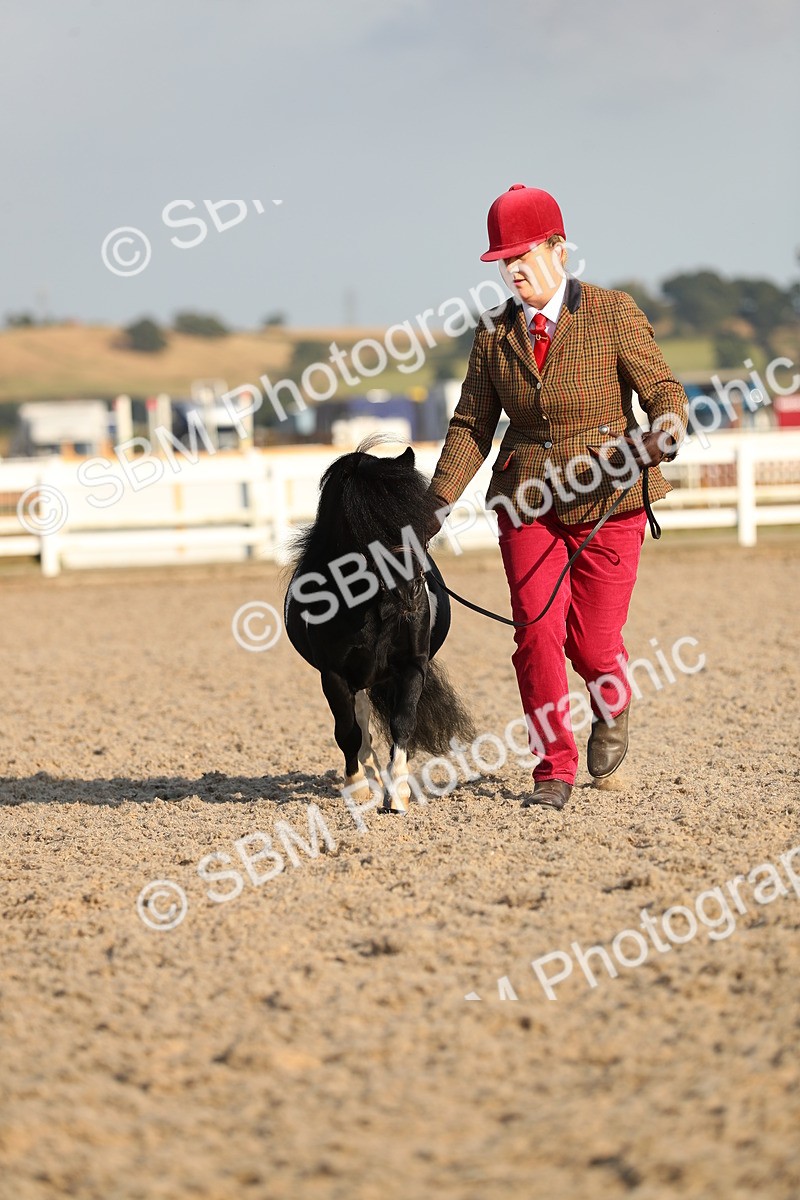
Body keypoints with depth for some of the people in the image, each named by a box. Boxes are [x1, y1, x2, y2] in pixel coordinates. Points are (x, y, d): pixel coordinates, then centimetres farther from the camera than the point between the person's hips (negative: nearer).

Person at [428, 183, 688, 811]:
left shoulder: (613, 313, -6)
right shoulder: (494, 331, 3)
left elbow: (666, 393, -7)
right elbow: (471, 427, 7)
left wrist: (661, 437, -30)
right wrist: (436, 504, -2)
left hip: (608, 502, -2)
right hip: (529, 503, 3)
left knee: (591, 641, 0)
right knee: (537, 631, -8)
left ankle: (611, 710, 37)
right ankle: (555, 770, 5)